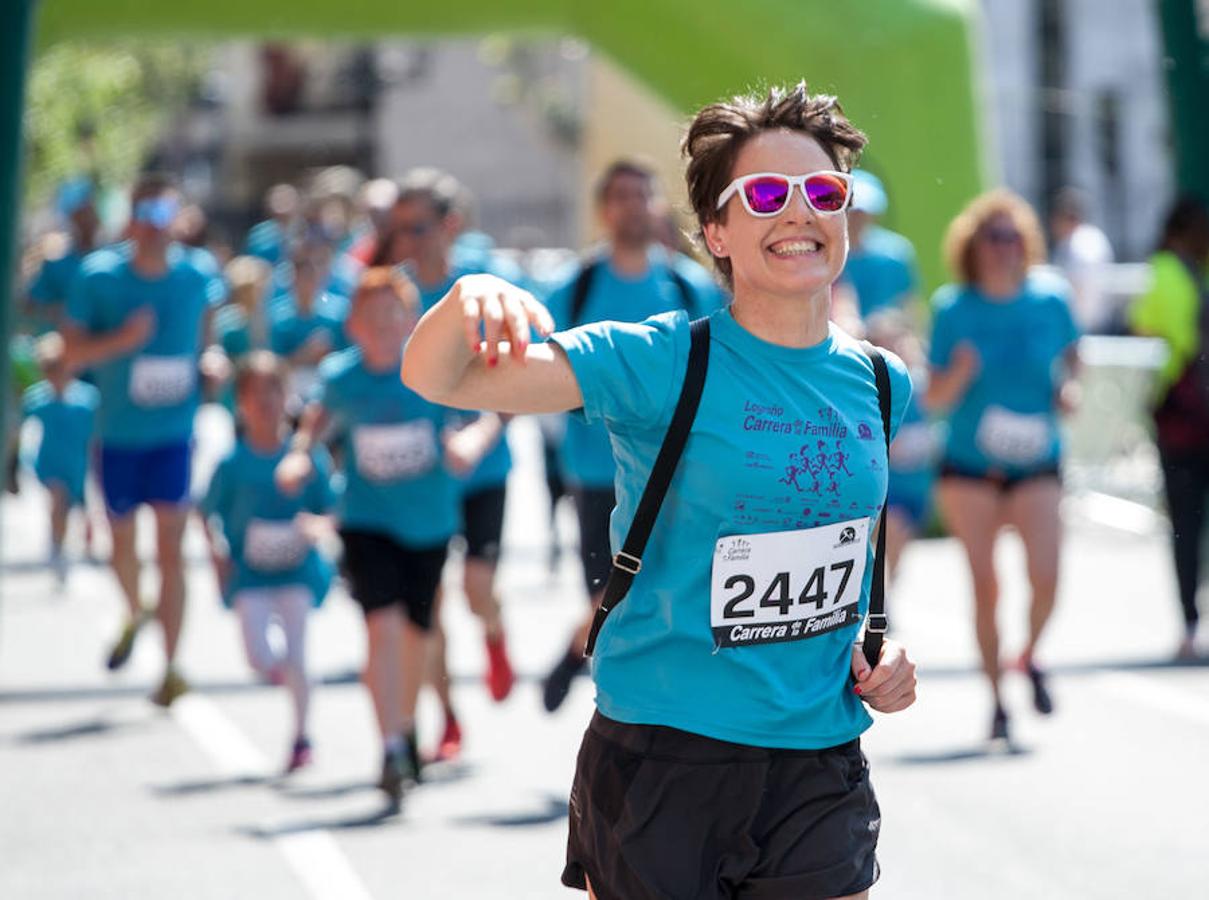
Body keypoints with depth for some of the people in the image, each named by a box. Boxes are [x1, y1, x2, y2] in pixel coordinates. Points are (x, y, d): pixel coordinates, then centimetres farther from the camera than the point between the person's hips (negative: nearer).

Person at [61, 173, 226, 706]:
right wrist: (123, 338, -24)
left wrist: (206, 365, 4)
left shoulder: (199, 274, -4)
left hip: (175, 432, -1)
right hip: (118, 435, 1)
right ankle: (135, 616, 48)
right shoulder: (98, 277, -8)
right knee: (123, 543, 17)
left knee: (169, 548, -10)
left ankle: (171, 667, -8)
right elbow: (71, 352, -8)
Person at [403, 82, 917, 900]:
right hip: (660, 762, -4)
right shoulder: (663, 364, -9)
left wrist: (878, 647, 7)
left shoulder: (879, 385, 5)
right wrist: (469, 301, -39)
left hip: (821, 769, 4)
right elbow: (435, 378, -17)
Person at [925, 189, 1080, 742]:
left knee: (1046, 576, -15)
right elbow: (934, 400, -3)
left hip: (1036, 462, 0)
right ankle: (996, 701, 11)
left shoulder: (1051, 298, -2)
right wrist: (959, 374, -23)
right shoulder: (953, 309, -5)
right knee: (984, 584, -4)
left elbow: (1069, 355, 16)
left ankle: (1030, 657, 16)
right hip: (969, 466, 0)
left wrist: (1067, 389, -4)